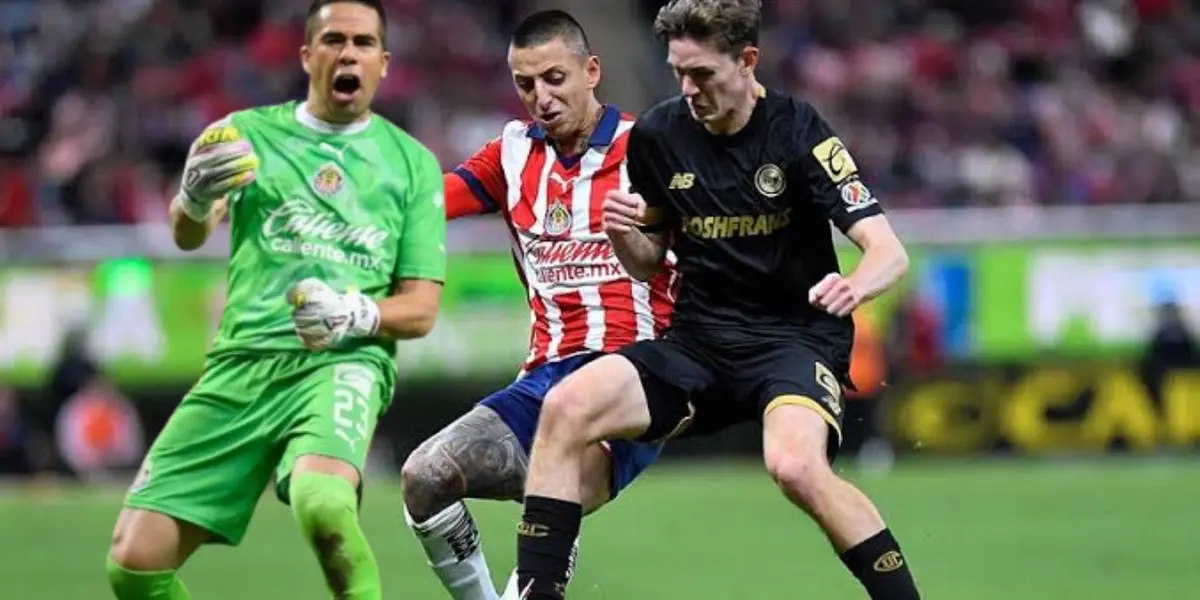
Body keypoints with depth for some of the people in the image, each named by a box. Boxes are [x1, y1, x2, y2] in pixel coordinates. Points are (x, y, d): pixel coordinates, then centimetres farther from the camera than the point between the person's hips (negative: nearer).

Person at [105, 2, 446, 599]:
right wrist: (194, 201, -27)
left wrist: (357, 315, -13)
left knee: (322, 502, -36)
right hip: (242, 364, 2)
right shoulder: (250, 133, 11)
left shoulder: (412, 163, 10)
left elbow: (420, 309, 9)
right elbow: (187, 235, -3)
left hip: (342, 364, -2)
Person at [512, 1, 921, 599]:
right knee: (567, 406, -19)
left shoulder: (797, 129, -12)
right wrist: (624, 235, -10)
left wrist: (855, 285, -41)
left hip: (795, 338, -5)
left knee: (795, 465, -35)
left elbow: (888, 251, -17)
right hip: (697, 344, 5)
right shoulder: (657, 134, 1)